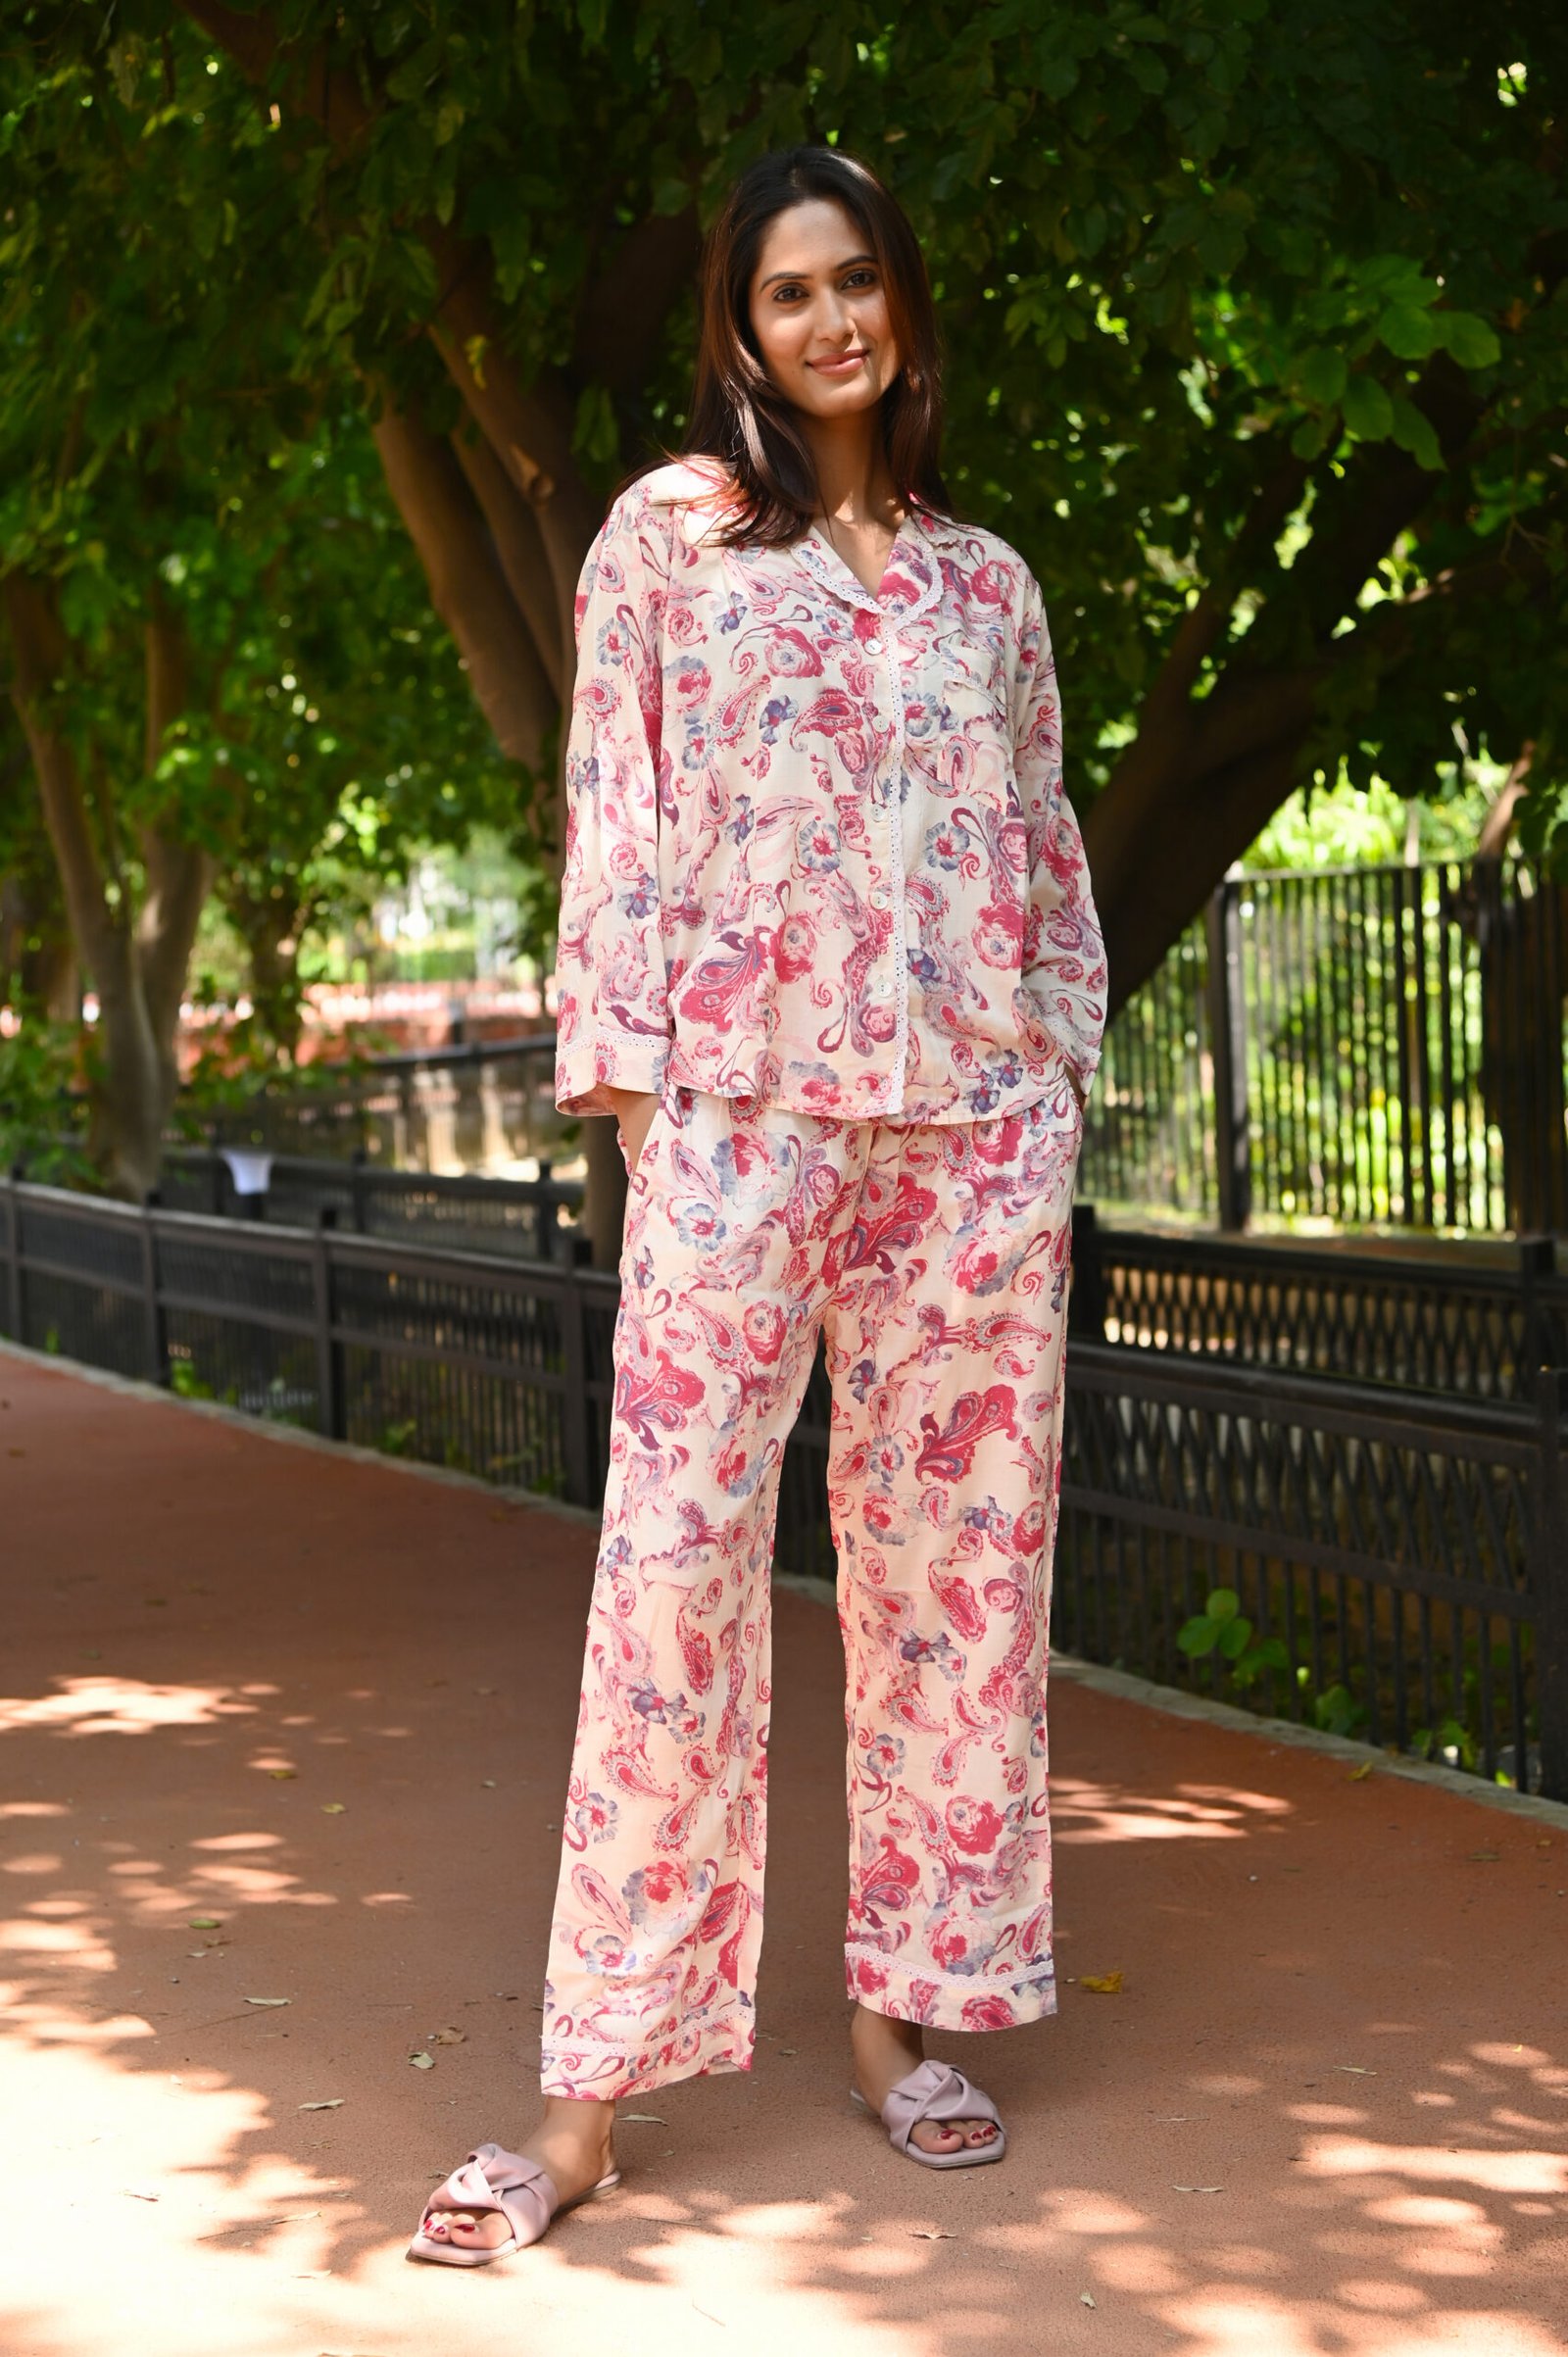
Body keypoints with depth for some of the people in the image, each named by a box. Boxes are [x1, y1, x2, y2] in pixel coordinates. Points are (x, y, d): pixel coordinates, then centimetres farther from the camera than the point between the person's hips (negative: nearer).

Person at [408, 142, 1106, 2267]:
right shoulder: (669, 532, 7)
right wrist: (627, 1074, -6)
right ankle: (595, 2090, -4)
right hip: (743, 1098, -4)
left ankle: (905, 2006, 18)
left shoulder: (985, 577, 16)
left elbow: (1045, 840, 18)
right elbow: (614, 815, 2)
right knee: (675, 1561, -8)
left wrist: (1059, 1064, 9)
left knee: (956, 1551, 5)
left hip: (972, 1116, 4)